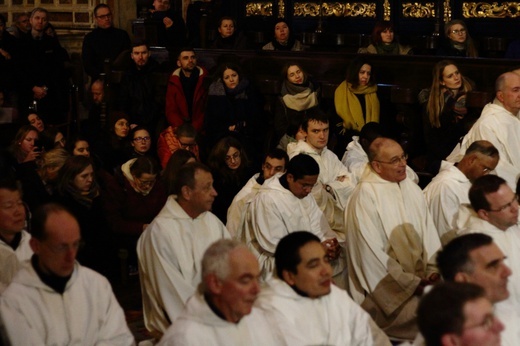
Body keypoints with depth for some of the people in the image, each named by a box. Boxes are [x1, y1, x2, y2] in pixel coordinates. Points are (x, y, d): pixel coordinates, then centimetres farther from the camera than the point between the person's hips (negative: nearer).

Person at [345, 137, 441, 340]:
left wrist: (434, 270, -9)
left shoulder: (412, 189, 10)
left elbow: (428, 232, 7)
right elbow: (373, 253, -14)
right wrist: (411, 283, -14)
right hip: (385, 288, -6)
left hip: (420, 279, 6)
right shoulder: (365, 196, -11)